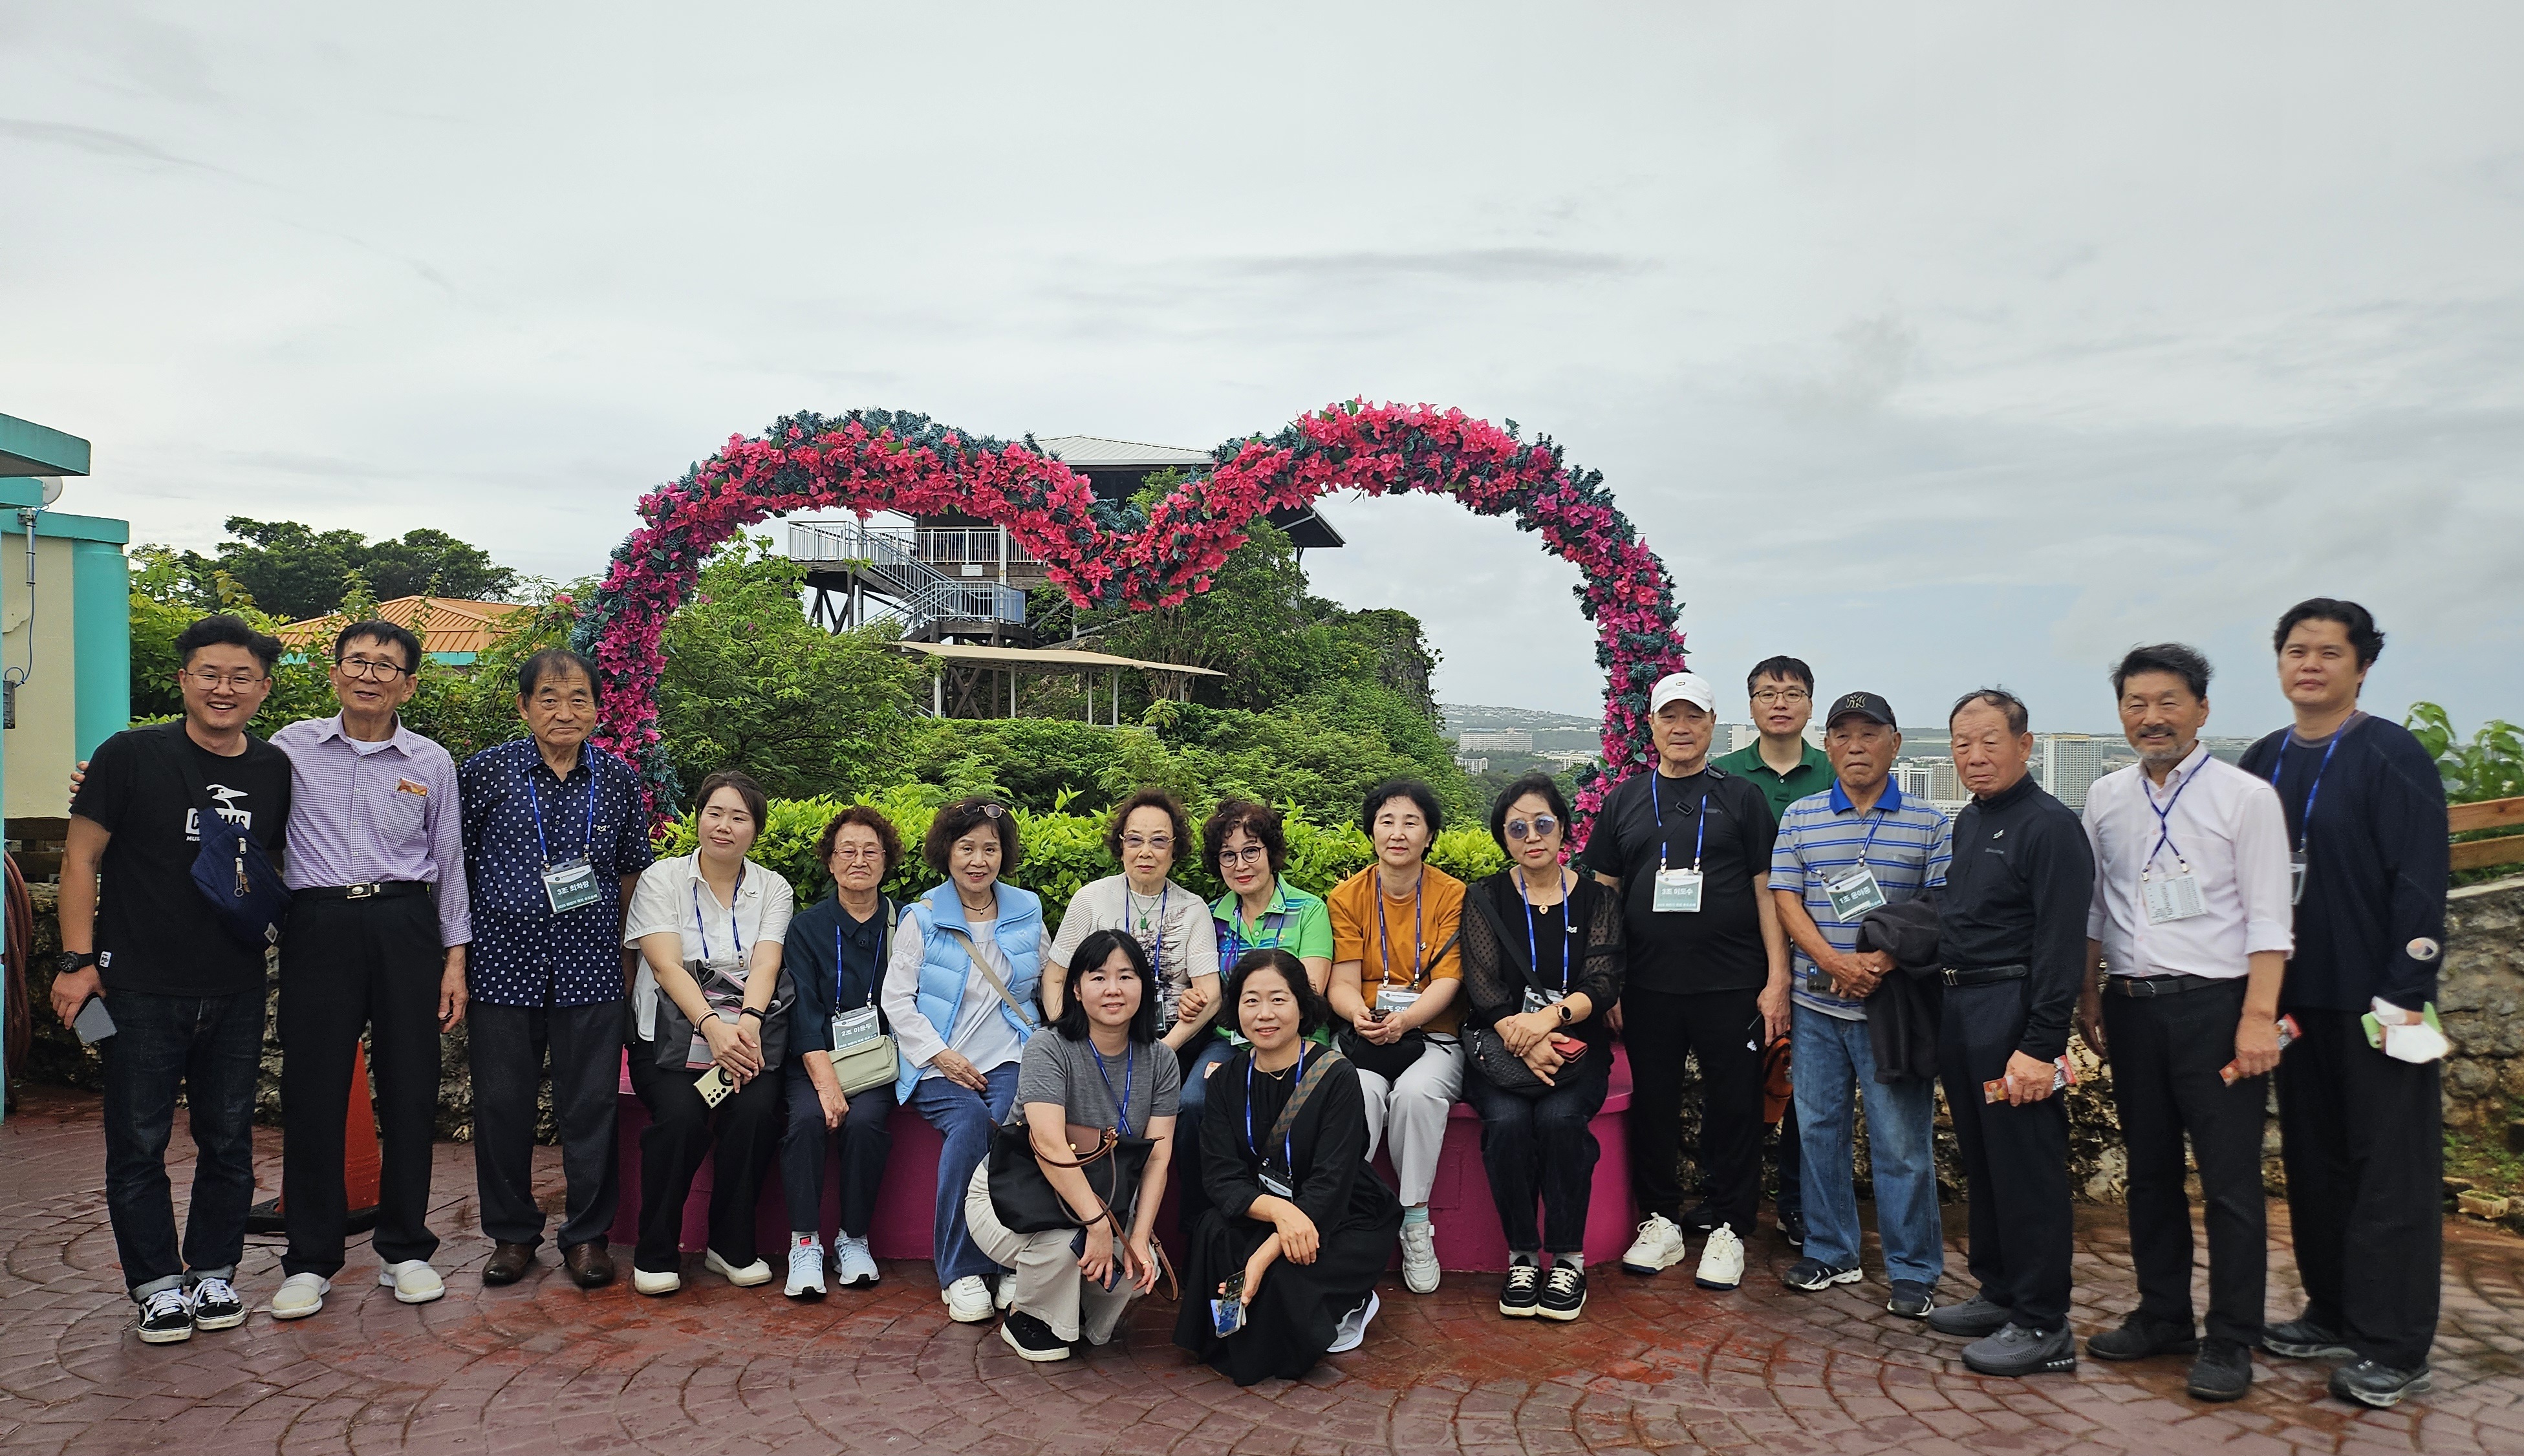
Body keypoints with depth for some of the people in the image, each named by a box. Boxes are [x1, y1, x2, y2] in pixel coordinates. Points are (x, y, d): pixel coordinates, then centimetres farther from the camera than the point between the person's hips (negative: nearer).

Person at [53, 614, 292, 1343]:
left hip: (237, 992, 3)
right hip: (141, 989, -3)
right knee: (139, 1144, 5)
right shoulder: (131, 756, -5)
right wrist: (77, 960, -8)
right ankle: (158, 1284, 19)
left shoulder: (276, 771, 5)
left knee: (228, 1142, 11)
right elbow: (82, 858, -3)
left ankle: (213, 1272, 25)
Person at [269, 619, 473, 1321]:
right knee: (313, 1091, 2)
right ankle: (310, 1262, 14)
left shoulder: (432, 763, 8)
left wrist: (455, 957, 7)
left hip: (404, 926, 1)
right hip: (318, 925, 0)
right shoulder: (291, 747, 7)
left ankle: (405, 1251, 17)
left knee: (410, 1091, 4)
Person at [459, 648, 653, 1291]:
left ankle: (588, 1234, 17)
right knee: (503, 1104, 7)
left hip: (590, 966, 1)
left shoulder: (619, 780, 4)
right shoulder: (485, 772, 0)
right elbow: (456, 866, 5)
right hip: (504, 960, 0)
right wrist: (453, 959, 4)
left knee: (592, 1104, 3)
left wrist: (626, 956, 11)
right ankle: (512, 1233, 24)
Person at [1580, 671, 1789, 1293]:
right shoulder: (1624, 800, 10)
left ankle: (1729, 1230, 17)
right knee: (1653, 1104, 8)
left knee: (1733, 1107, 3)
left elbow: (1767, 892, 2)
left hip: (1731, 987, -2)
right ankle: (1661, 1221, 23)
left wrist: (1777, 980, -5)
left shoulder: (1742, 797, 5)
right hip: (1648, 988, 2)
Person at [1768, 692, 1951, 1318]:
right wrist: (1834, 963, -13)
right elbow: (1786, 900, 2)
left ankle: (1913, 1272, 12)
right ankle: (1830, 1254, 24)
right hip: (1816, 1005, 3)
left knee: (1902, 1140, 0)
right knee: (1819, 1128, 10)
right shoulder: (1800, 818, 7)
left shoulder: (1929, 824, 3)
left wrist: (1885, 960, -17)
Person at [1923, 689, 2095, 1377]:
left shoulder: (2050, 825, -12)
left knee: (2026, 1170, -2)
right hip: (1960, 1010, 9)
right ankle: (1999, 1293, 29)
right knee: (1982, 1162, 16)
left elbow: (2061, 945, -18)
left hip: (2013, 1014, -9)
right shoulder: (1968, 822, 15)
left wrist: (2039, 1045, -22)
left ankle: (2044, 1326, 7)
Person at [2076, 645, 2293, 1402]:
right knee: (2150, 1171, 14)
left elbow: (2267, 918, -10)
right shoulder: (2106, 798, 8)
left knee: (2230, 1179, 1)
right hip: (2132, 1005, 5)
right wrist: (2088, 997, 12)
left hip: (2216, 1003, -5)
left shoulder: (2245, 796, -6)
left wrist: (2258, 1017, -15)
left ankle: (2231, 1342, 12)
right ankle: (2163, 1316, 28)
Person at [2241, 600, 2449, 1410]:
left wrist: (2405, 999, -17)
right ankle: (2335, 1317, 26)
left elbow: (2421, 883, -13)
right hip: (2298, 1000, 6)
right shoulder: (2263, 763, 8)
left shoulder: (2392, 756, -9)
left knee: (2391, 1172, 1)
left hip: (2377, 1003, -6)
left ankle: (2393, 1350, 8)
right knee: (2313, 1163, 13)